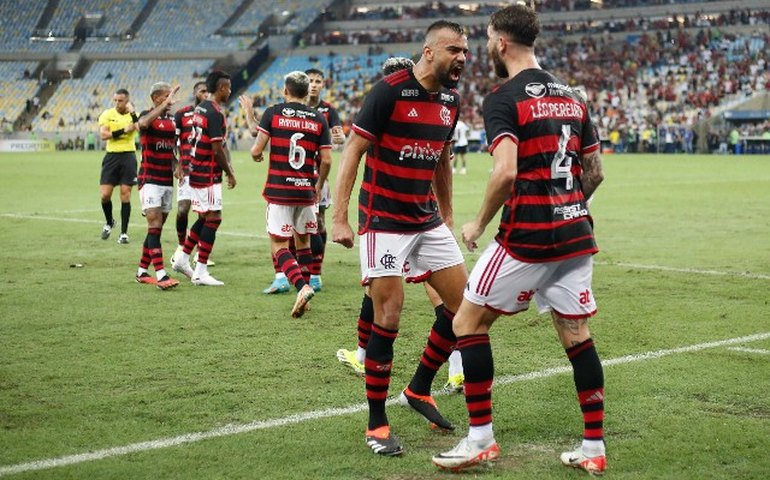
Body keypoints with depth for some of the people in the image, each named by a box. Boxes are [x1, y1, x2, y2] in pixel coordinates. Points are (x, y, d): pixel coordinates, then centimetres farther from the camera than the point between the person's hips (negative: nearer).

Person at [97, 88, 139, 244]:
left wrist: (132, 112, -21)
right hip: (112, 156, 1)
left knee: (125, 195, -2)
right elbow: (103, 134, -9)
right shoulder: (107, 114, 3)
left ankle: (124, 233, 5)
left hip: (128, 156, -1)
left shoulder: (133, 115, 2)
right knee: (105, 194, -2)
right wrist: (123, 131, -14)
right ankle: (109, 222, 26)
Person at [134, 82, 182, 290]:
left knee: (157, 228, 9)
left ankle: (142, 272, 19)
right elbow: (143, 123, -34)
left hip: (167, 180, 7)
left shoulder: (173, 119, 13)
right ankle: (161, 275, -19)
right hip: (150, 180, -7)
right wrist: (165, 104, -34)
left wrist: (177, 167, 4)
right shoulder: (147, 115, -7)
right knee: (155, 225, -13)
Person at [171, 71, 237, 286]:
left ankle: (182, 259, 23)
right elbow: (217, 149, -18)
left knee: (205, 218, 18)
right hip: (208, 174, -9)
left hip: (196, 171, 9)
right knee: (213, 219, -5)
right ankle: (200, 272, -3)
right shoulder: (215, 113, -17)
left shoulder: (200, 108, 12)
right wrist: (230, 172, -6)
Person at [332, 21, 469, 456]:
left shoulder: (451, 98, 6)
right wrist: (340, 218, -18)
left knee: (463, 304, 5)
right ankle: (377, 424, 4)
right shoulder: (390, 91, -15)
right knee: (389, 317, -8)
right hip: (383, 221, -7)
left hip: (428, 220, 7)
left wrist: (447, 216, 20)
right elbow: (353, 150, -14)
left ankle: (420, 389, 24)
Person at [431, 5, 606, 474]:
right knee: (577, 334, 12)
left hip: (527, 237, -7)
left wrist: (478, 224, -8)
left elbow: (506, 172, -22)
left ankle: (481, 438, 7)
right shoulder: (572, 96, 13)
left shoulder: (504, 99, -10)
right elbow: (595, 171, 15)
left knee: (469, 322, 6)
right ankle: (594, 448, 14)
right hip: (576, 234, 7)